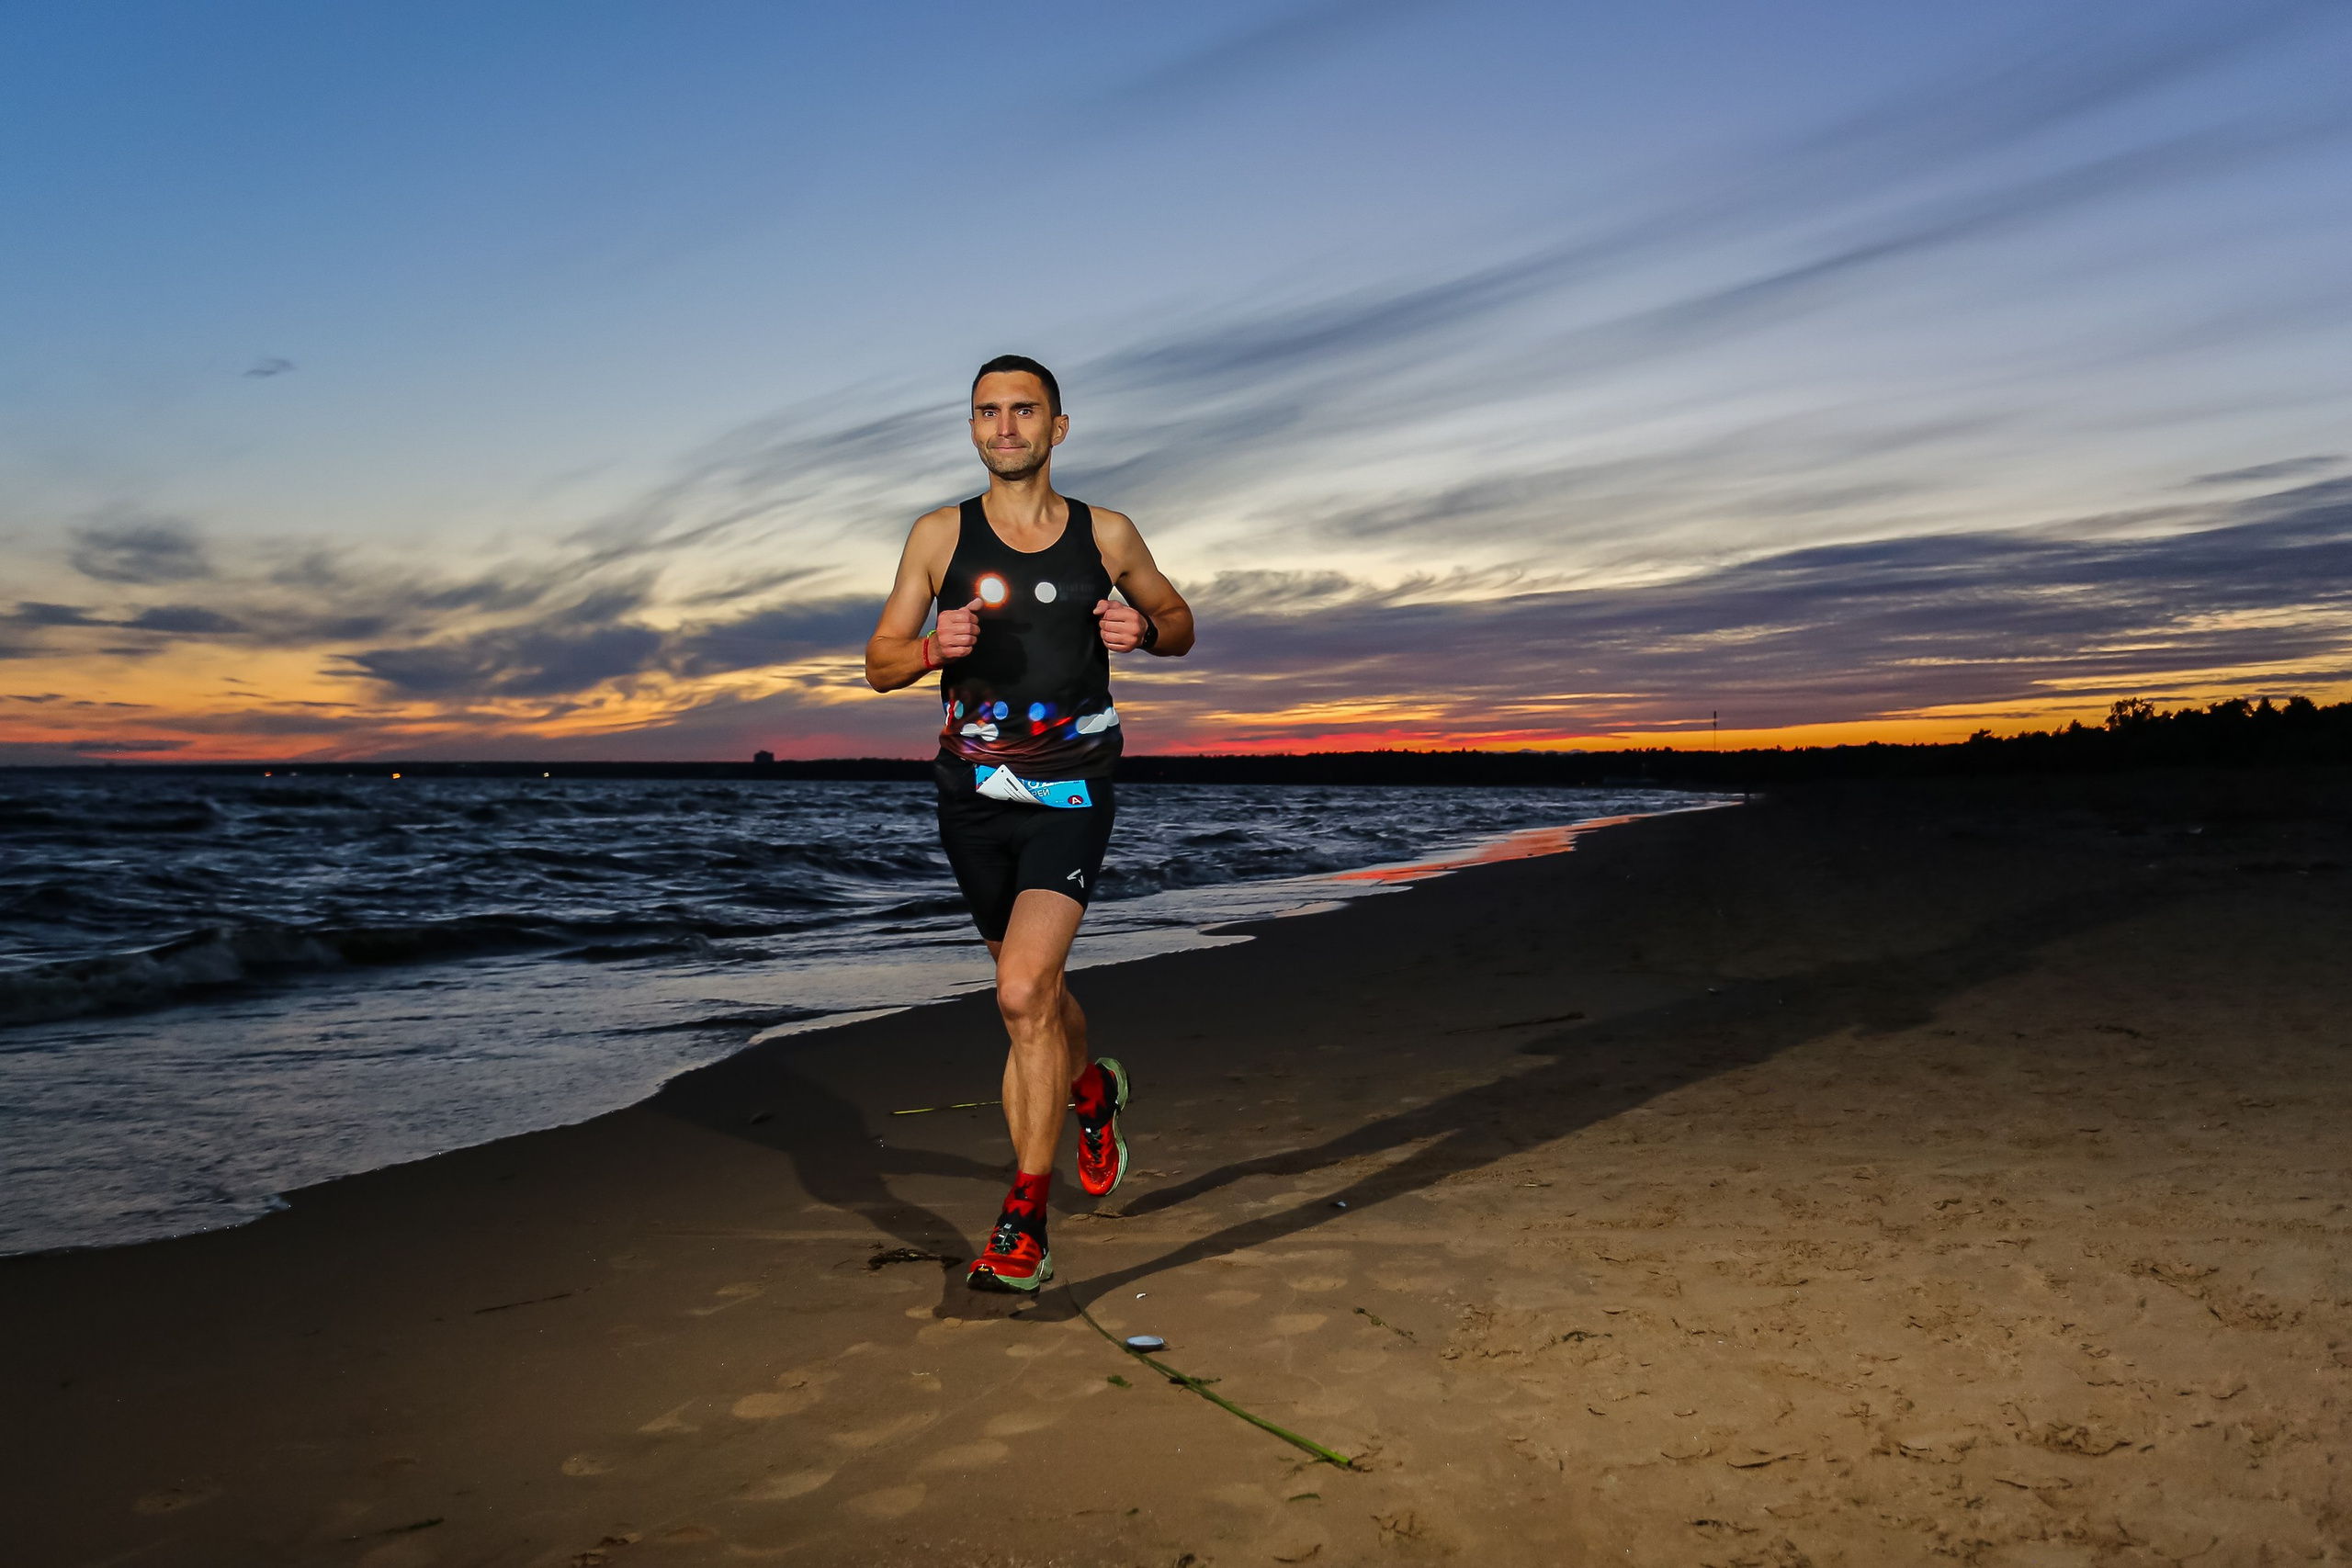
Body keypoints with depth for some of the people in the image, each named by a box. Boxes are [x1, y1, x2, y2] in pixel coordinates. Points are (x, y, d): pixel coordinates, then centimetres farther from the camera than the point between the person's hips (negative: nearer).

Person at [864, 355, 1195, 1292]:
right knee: (1035, 995, 18)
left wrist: (1143, 628, -7)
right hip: (973, 796, 3)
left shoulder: (1106, 537, 3)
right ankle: (1092, 1092, 50)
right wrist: (934, 646, -17)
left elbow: (1179, 627, 17)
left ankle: (1024, 1220, -11)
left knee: (1023, 994, -19)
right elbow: (879, 665, 5)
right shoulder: (939, 536, 4)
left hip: (1071, 798, -2)